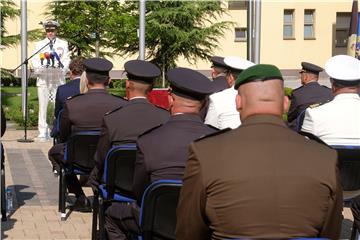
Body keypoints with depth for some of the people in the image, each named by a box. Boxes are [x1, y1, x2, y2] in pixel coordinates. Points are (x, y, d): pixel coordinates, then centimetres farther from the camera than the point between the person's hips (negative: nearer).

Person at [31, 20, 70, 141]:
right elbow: (35, 60, 7)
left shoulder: (63, 44, 14)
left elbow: (66, 59, 6)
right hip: (43, 79, 1)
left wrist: (62, 69, -14)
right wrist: (39, 68, -15)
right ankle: (43, 132, 4)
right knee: (42, 106, -1)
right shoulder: (39, 44, 16)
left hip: (58, 79, -1)